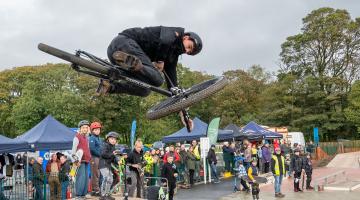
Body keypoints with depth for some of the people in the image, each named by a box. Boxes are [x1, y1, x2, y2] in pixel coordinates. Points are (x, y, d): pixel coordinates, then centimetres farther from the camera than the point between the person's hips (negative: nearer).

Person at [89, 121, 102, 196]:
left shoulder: (98, 138, 17)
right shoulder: (92, 138, -9)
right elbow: (92, 149, -20)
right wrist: (100, 154, -14)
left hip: (98, 157, 9)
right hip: (94, 157, -9)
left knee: (98, 175, 12)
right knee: (95, 174, -5)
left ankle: (94, 190, 20)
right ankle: (96, 190, -1)